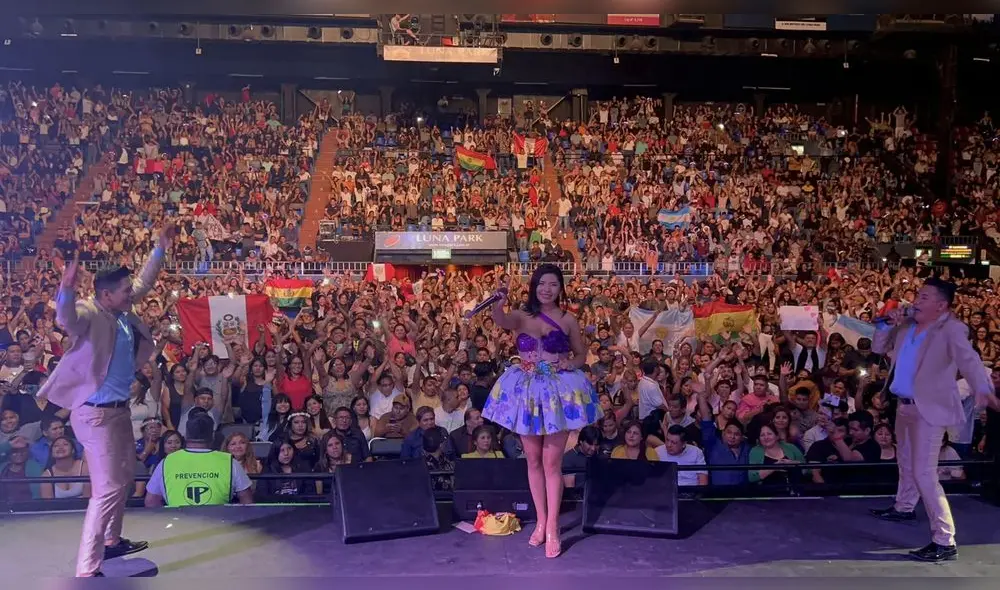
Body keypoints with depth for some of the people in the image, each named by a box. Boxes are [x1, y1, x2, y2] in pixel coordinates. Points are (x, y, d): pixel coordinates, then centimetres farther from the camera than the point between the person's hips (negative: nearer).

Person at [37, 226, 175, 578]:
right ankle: (87, 570, -5)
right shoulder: (89, 313, -20)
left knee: (125, 476, 25)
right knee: (107, 489, -12)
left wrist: (160, 249, 20)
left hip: (120, 408, 10)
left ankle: (112, 541, 43)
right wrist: (66, 288, -62)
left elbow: (144, 283, 20)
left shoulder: (121, 310, 3)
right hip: (95, 413, -10)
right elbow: (66, 319, -44)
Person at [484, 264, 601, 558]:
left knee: (552, 462, 0)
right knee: (533, 460, 11)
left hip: (559, 390, -2)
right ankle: (540, 522, 25)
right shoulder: (521, 316, 0)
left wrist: (570, 363, -14)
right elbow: (501, 321, -23)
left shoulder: (568, 320, 1)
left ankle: (552, 528, 9)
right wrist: (498, 303, -46)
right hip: (527, 390, 2)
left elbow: (582, 354, 9)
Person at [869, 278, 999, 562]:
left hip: (929, 408, -8)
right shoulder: (907, 325, 4)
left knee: (924, 474, -13)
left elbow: (968, 359, -33)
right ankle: (904, 507, 49)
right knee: (906, 461, 26)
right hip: (904, 404, 8)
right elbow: (878, 348, 14)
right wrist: (887, 325, -4)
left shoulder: (952, 329, -17)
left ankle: (945, 541, -6)